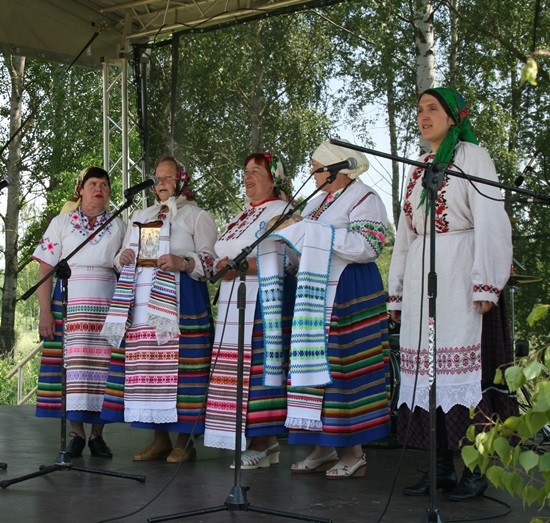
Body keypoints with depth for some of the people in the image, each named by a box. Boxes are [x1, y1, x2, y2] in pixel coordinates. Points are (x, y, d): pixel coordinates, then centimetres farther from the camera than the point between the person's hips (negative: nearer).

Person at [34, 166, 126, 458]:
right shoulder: (61, 223, 8)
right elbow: (45, 270, 3)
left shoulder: (119, 227, 13)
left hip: (107, 304, 1)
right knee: (72, 362, -4)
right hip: (69, 302, -1)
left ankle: (97, 434, 5)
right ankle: (76, 433, 5)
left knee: (102, 364, -3)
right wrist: (45, 311, -6)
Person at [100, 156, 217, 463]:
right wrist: (124, 257, 7)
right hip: (143, 303, 6)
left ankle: (185, 441, -3)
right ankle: (160, 439, 9)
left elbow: (212, 260, -1)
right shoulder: (142, 217, 25)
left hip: (181, 302, -6)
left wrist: (183, 263, -19)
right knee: (146, 366, 1)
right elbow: (126, 255, 31)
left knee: (178, 365, -11)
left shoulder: (197, 216, 7)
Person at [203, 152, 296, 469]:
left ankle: (263, 444, -6)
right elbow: (224, 253, 30)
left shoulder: (281, 210, -3)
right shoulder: (243, 215, 24)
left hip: (265, 300, -9)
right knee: (238, 367, 4)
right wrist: (223, 266, 6)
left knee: (259, 365, -11)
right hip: (234, 301, 9)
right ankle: (265, 443, 8)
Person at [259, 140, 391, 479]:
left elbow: (367, 247, -20)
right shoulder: (318, 202, 19)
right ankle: (324, 448, 13)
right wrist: (289, 234, 7)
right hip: (317, 293, 8)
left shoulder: (364, 198, -7)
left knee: (346, 364, -7)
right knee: (317, 363, 6)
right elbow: (304, 248, 27)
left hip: (349, 295, -8)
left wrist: (315, 232, -20)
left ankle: (354, 453, 0)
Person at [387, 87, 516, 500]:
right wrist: (397, 291, 18)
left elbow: (490, 221, -9)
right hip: (420, 278, 7)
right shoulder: (419, 169, 20)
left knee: (464, 367, -8)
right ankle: (442, 466, 9)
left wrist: (485, 282, -18)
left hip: (458, 275, -7)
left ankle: (476, 469, -2)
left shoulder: (473, 157, 0)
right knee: (428, 369, 3)